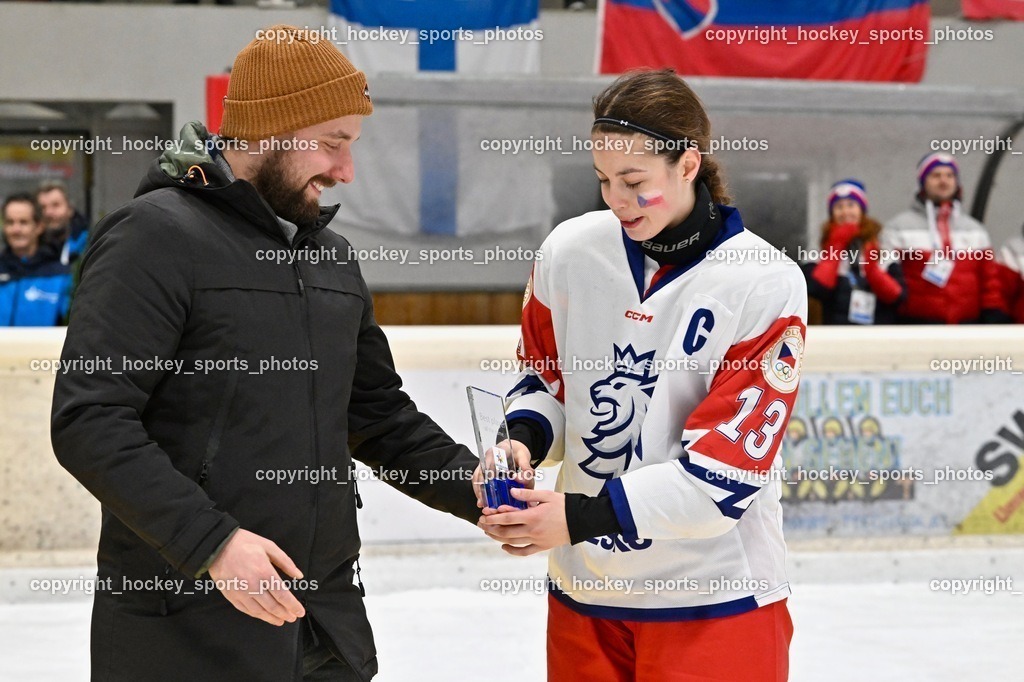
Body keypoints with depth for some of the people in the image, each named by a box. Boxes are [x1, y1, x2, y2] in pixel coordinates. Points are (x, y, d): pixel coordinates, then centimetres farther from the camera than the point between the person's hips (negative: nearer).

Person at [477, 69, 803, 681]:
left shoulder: (765, 284, -14)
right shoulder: (570, 251, -2)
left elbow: (726, 467, -17)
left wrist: (586, 517, -23)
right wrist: (522, 438, -7)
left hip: (714, 602, -3)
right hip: (583, 591, 4)